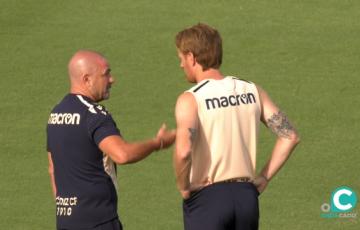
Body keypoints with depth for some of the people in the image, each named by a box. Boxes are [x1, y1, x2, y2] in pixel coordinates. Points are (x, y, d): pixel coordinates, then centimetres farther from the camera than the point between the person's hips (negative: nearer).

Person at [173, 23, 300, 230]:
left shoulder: (190, 100, -11)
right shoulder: (252, 91, 7)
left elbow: (183, 151, -27)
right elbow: (290, 137, 4)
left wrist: (183, 187, -10)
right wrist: (264, 178, 7)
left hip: (206, 198, -5)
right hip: (247, 196, 5)